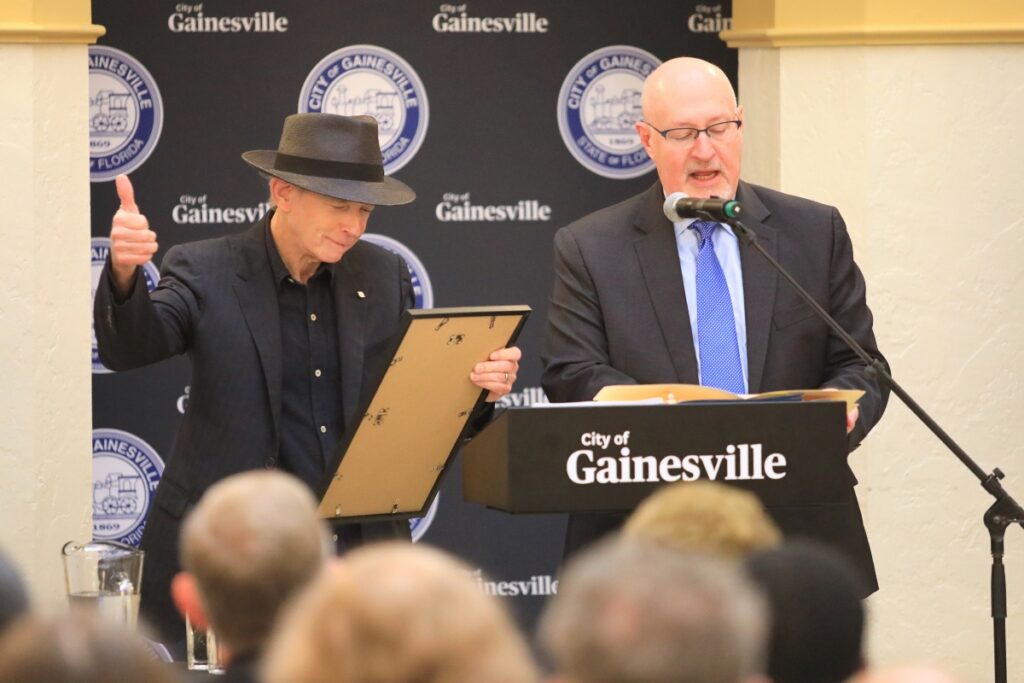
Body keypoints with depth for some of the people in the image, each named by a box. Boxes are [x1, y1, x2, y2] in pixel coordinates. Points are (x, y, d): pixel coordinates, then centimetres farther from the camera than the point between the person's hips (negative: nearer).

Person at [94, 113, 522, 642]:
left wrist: (482, 387, -12)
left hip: (360, 542, 3)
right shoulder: (205, 272, -3)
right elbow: (128, 348, -19)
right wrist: (124, 274, -39)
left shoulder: (383, 276, 9)